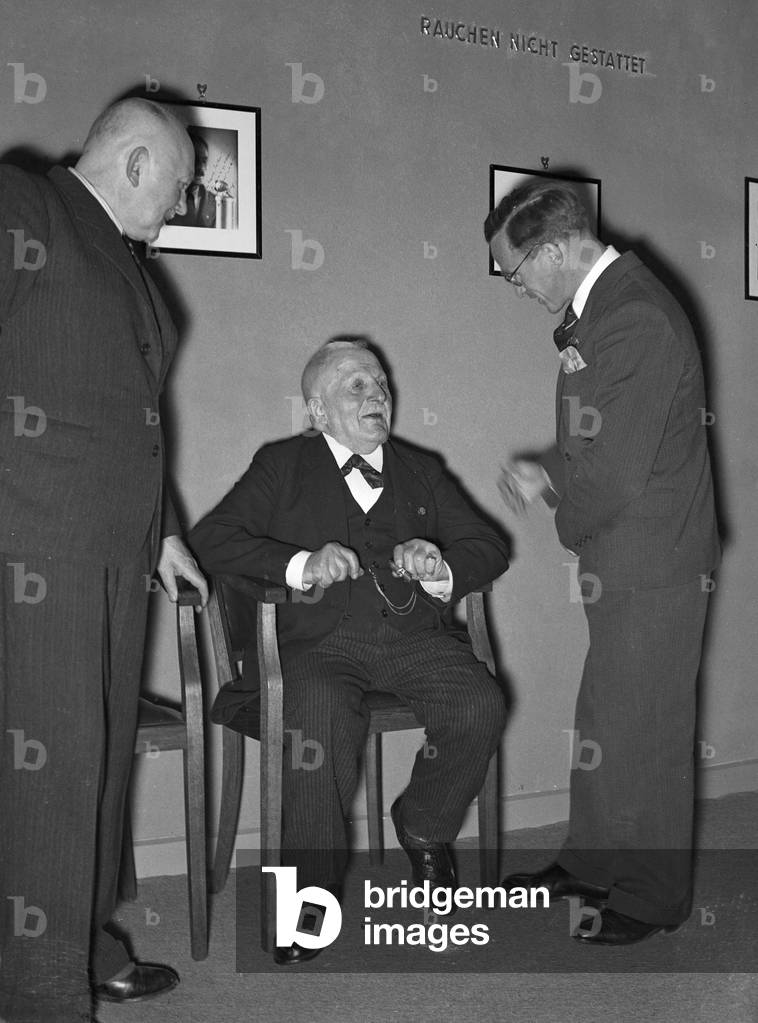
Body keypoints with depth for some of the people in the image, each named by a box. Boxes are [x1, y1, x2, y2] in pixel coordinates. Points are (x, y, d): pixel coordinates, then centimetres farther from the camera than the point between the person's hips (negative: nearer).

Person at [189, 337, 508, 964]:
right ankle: (309, 892, -16)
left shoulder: (421, 470, 26)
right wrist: (300, 566, -14)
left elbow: (489, 547, 18)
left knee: (480, 705, -24)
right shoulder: (282, 467, 16)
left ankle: (424, 828, 5)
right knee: (324, 718, -34)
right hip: (317, 638, -3)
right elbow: (210, 539, 2)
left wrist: (442, 570, -5)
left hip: (413, 632, 3)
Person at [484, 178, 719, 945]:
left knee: (642, 731, 4)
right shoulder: (603, 307, 9)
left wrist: (569, 524, -6)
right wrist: (547, 471, 1)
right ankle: (592, 863, 35)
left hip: (651, 565, -10)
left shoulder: (633, 320, -23)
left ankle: (652, 896, 21)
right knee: (606, 719, 19)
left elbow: (613, 475, -25)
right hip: (627, 565, 10)